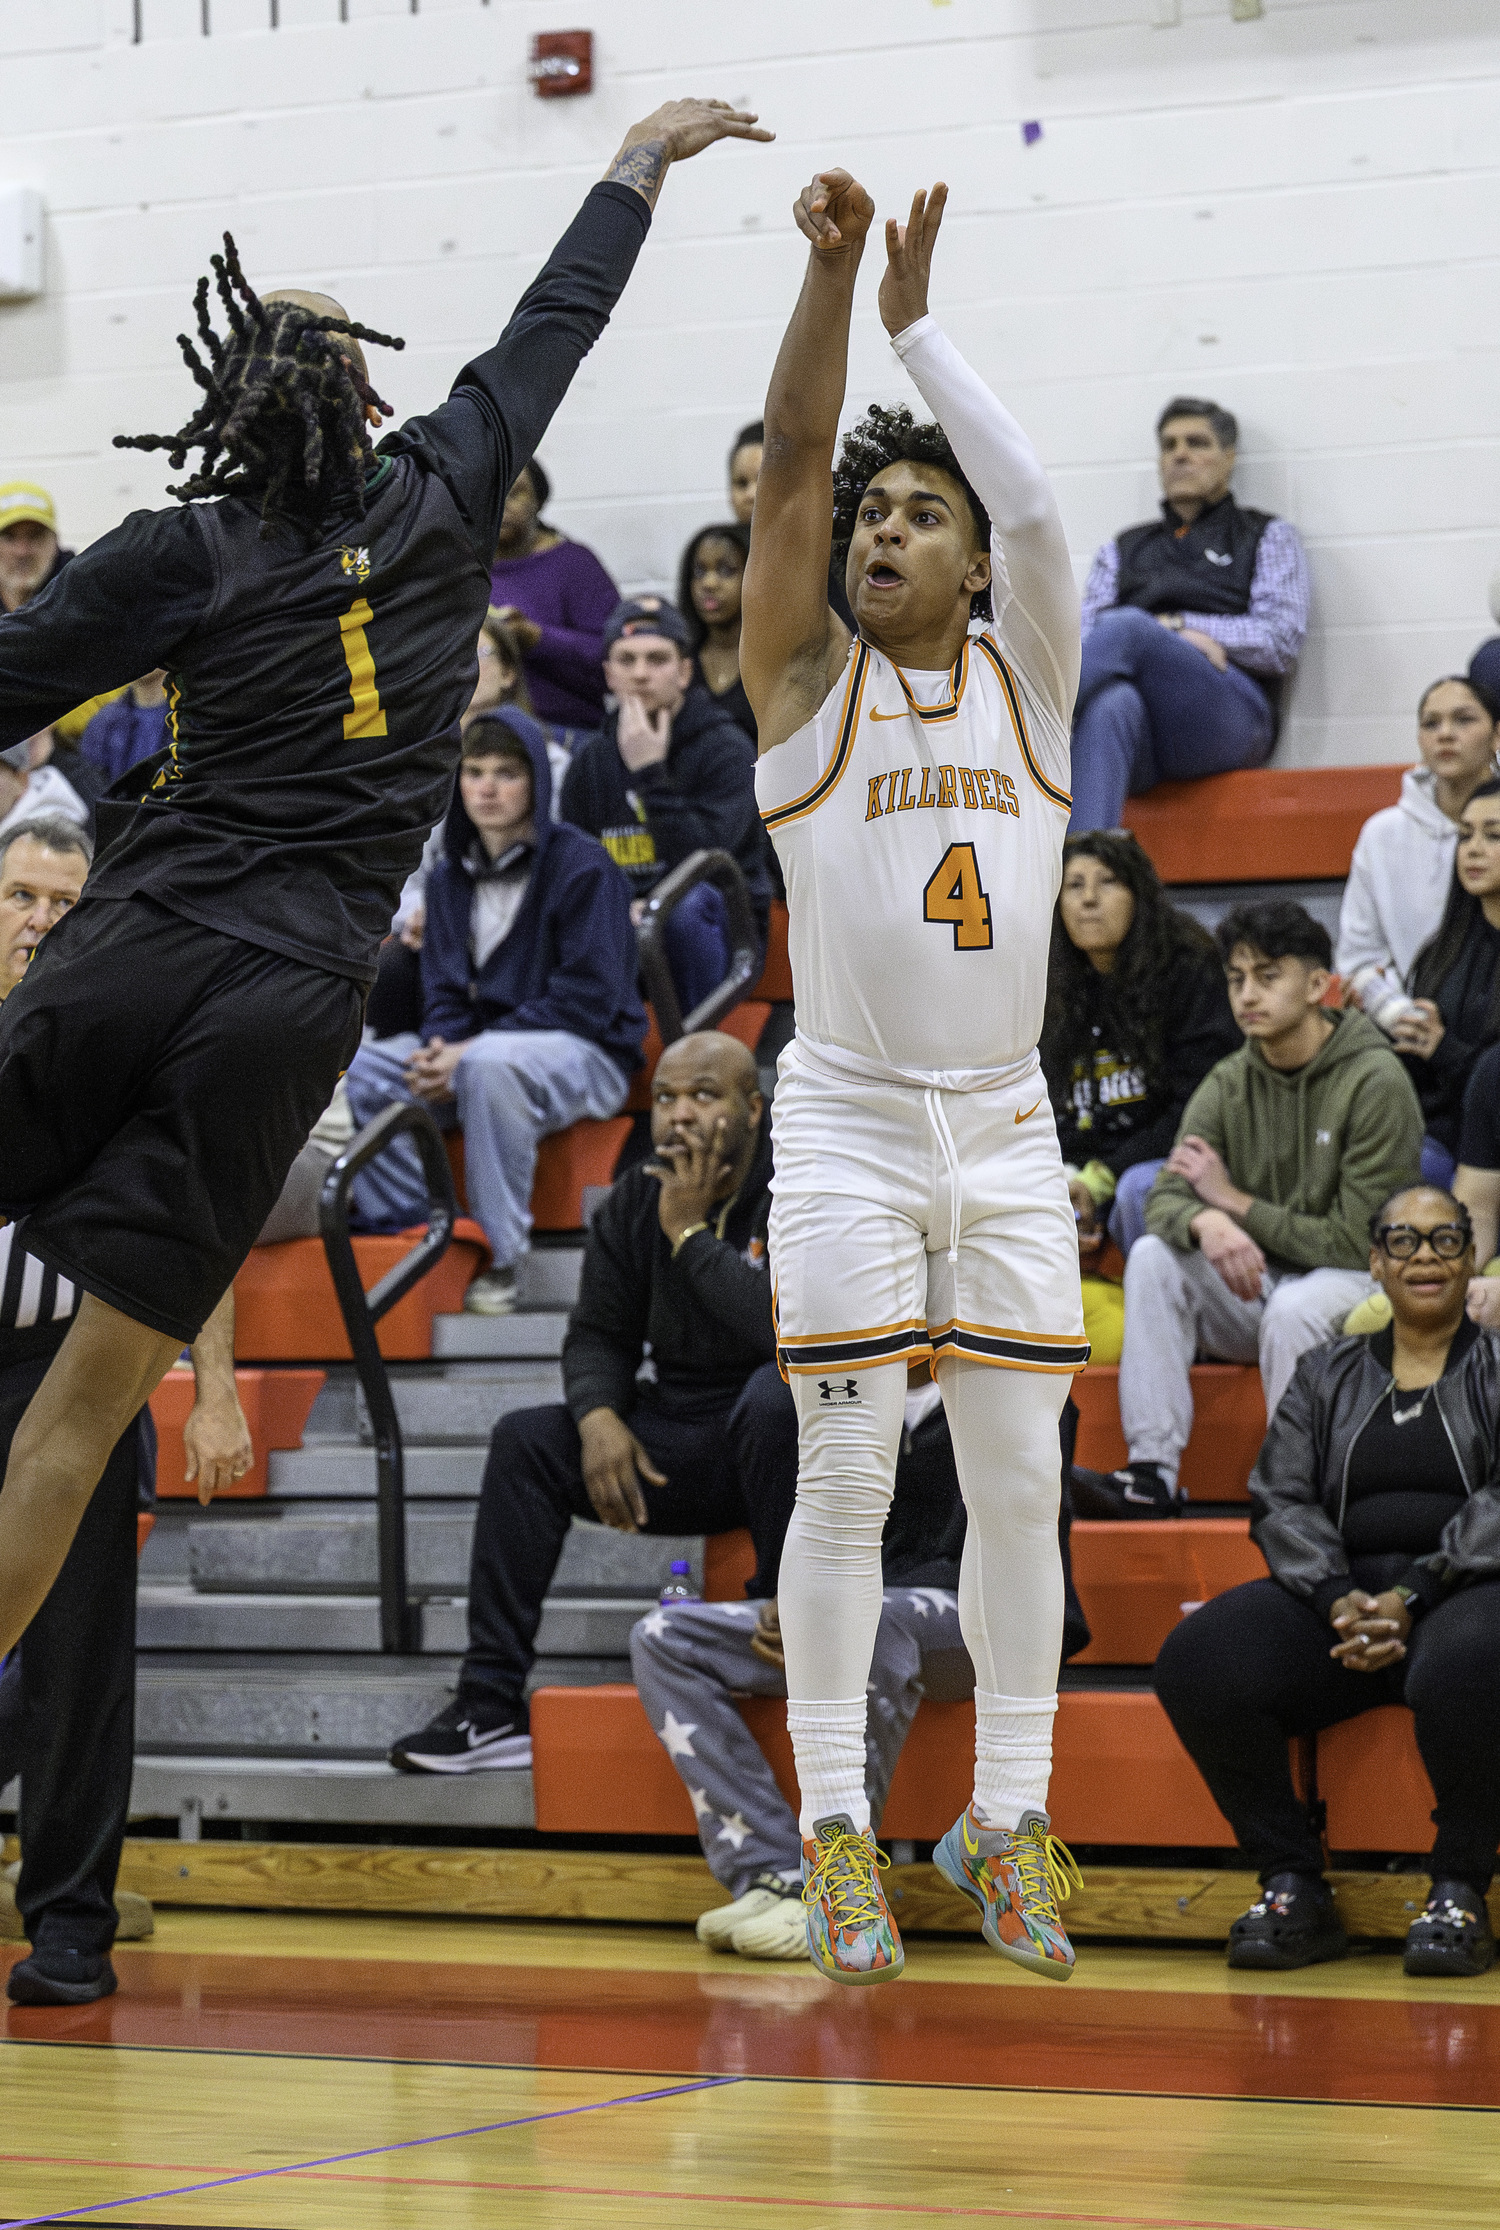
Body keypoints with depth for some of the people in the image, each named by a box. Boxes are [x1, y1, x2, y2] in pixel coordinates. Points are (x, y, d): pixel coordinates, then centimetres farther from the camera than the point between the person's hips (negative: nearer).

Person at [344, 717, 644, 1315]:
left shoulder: (582, 867, -8)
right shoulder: (449, 878, 13)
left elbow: (588, 999, -15)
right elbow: (444, 993, 14)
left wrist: (469, 1053, -21)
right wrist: (439, 1052, -12)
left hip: (586, 1056, -6)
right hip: (469, 1050, 6)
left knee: (487, 1064, -39)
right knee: (357, 1065, -17)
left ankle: (506, 1258, -31)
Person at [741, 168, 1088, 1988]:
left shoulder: (1028, 671, 8)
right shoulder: (808, 679, 4)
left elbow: (1034, 500, -8)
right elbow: (788, 466, -8)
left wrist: (915, 315, -4)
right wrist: (830, 265, -18)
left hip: (1005, 1126, 2)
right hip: (848, 1121, -2)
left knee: (1020, 1483, 2)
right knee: (844, 1482, -4)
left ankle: (1006, 1819, 9)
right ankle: (836, 1828, 2)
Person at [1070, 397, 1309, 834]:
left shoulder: (1266, 537, 23)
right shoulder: (1122, 551, 31)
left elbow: (1283, 642, 6)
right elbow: (1081, 643, 15)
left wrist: (1173, 626, -1)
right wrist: (1178, 640, -4)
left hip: (1231, 712, -2)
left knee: (1127, 627, -33)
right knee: (1110, 706, -41)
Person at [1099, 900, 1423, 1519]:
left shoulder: (1375, 1081, -13)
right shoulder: (1229, 1084, 4)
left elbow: (1361, 1239, -15)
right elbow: (1166, 1198, -6)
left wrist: (1237, 1202, -12)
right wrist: (1207, 1222, -32)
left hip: (1356, 1284, -6)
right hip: (1255, 1284, 6)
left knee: (1293, 1308, -37)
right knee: (1153, 1255, -19)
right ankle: (1153, 1472, -22)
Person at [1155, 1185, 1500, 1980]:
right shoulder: (1326, 1377, 21)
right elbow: (1281, 1503, 9)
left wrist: (1414, 1599, -17)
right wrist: (1337, 1600, -12)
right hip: (1344, 1598, 3)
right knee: (1197, 1662, -26)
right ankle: (1293, 1886, -16)